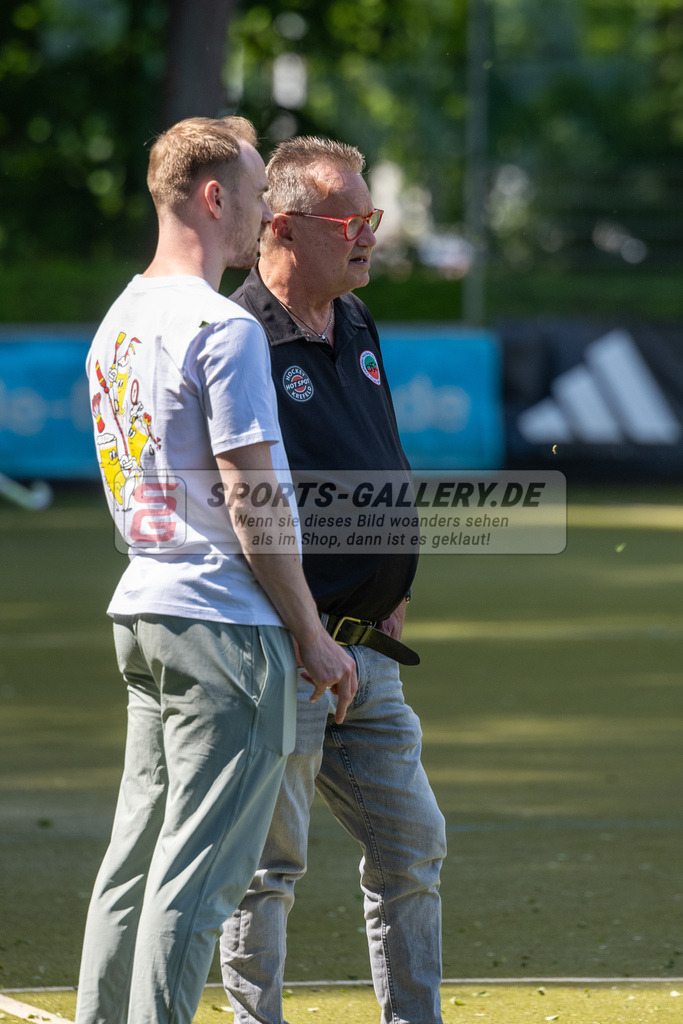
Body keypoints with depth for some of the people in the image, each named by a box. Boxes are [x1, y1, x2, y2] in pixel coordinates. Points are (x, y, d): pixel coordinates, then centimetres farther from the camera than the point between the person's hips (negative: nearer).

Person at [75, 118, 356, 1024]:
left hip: (142, 608, 9)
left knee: (137, 856, 13)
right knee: (200, 870, -7)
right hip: (224, 625, -9)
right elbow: (252, 504, -16)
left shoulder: (118, 324, 14)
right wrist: (312, 636, -9)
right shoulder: (225, 329, -14)